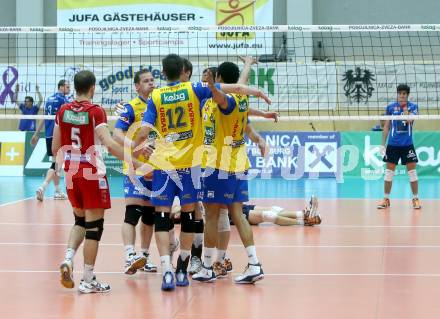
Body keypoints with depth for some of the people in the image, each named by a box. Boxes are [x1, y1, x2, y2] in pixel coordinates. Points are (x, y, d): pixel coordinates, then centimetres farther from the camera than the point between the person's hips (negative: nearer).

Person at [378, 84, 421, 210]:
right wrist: (383, 144, 4)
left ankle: (416, 198, 6)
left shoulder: (413, 107, 1)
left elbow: (410, 121, -16)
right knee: (389, 172, 3)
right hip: (392, 144, 1)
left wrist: (405, 107, -15)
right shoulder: (390, 107, 5)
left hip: (407, 145, -1)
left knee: (412, 172, -2)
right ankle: (386, 199, 10)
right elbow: (386, 126, 8)